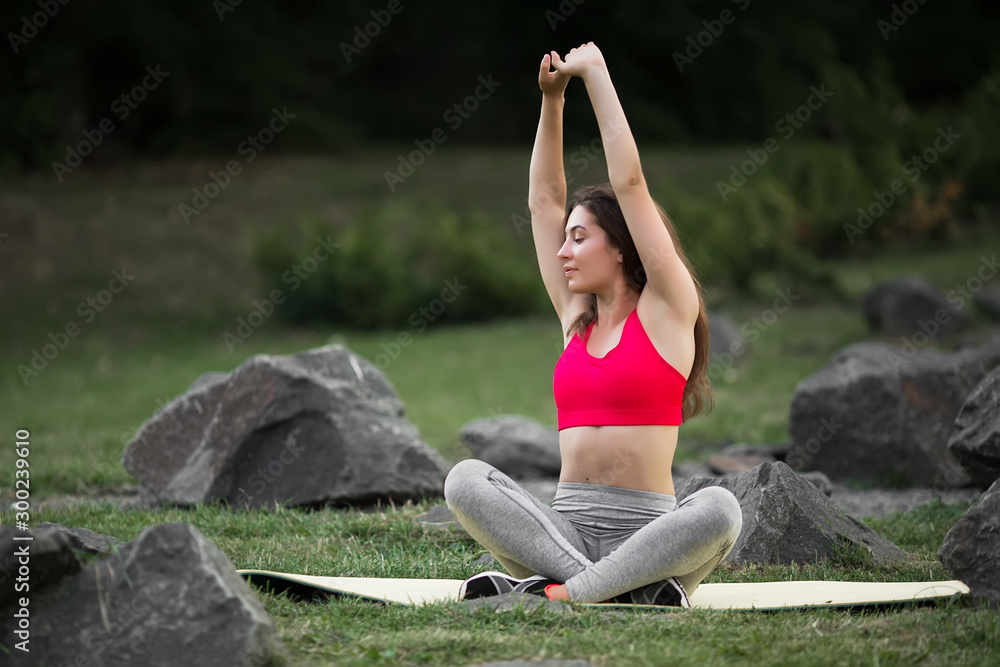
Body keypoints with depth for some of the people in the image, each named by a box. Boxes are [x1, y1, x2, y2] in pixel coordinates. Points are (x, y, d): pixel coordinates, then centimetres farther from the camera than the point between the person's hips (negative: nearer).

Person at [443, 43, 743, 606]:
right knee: (466, 480, -21)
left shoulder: (666, 309, 4)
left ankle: (560, 592, -33)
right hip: (568, 530, 5)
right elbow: (544, 200, 20)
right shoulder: (576, 318, 18)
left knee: (720, 510, -36)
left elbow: (629, 183, -1)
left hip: (647, 532, -5)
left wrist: (595, 74, 3)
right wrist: (552, 99, 15)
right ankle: (632, 588, -29)